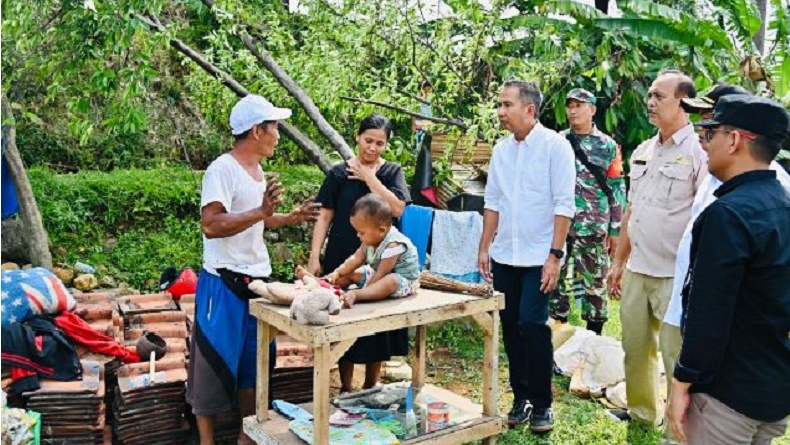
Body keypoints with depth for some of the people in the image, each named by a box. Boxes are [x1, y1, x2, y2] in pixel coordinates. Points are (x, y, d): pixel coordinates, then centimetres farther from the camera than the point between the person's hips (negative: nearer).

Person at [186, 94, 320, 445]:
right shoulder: (222, 169, -15)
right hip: (225, 283, -8)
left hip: (258, 279, 8)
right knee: (215, 363, 3)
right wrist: (261, 211, -31)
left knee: (253, 361, 15)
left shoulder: (257, 170, 12)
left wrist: (290, 218, 14)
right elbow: (211, 225, -25)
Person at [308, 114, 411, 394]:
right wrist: (314, 256, -7)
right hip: (342, 259, -1)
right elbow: (324, 216, 1)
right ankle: (346, 389, 20)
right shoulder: (340, 173, 3)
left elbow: (397, 208, -11)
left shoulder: (392, 172, 5)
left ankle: (371, 387, 24)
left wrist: (369, 177, -10)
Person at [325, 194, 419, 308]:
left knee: (391, 280, -42)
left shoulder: (393, 245, -30)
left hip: (402, 281, -9)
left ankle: (355, 295, -54)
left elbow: (381, 274, -30)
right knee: (349, 273, 5)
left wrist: (357, 294, -26)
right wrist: (337, 272, -11)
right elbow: (356, 258, 3)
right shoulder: (371, 239, -4)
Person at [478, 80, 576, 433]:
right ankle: (521, 397, 24)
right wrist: (484, 248, 9)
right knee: (511, 327, 9)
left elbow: (563, 205, -11)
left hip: (538, 257, -5)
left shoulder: (555, 146, -8)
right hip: (504, 256, 5)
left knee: (532, 326, -7)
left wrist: (555, 255, -15)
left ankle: (541, 404, 11)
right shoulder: (501, 149, 8)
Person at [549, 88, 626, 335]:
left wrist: (616, 230, -1)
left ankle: (594, 335, 18)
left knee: (595, 282, 5)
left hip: (593, 229, -2)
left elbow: (617, 189, 2)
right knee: (557, 280, 7)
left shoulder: (607, 146, 2)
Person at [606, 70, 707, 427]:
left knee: (677, 355, 4)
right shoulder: (642, 151, 11)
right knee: (635, 347, 17)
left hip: (677, 276, -7)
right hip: (637, 271, 7)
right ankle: (641, 411, 35)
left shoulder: (699, 153, -11)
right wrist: (618, 262, 16)